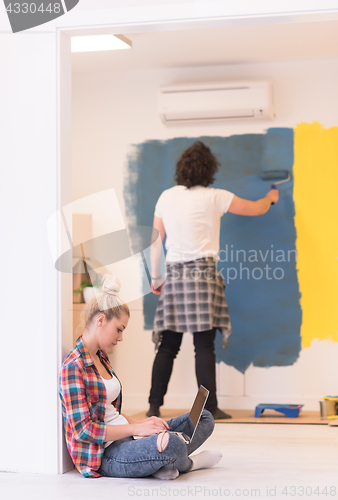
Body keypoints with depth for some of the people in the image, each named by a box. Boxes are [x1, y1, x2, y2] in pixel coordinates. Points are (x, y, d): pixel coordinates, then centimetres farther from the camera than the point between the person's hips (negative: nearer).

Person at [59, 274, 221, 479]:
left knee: (204, 418, 8)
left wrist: (141, 423, 2)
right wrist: (136, 428, -20)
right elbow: (83, 430, -20)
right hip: (104, 454, -10)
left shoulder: (101, 358, 16)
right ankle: (186, 464, 1)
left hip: (125, 438, 10)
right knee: (169, 442, -36)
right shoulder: (73, 367, -14)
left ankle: (161, 463, -15)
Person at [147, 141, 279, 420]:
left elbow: (155, 240, 10)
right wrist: (271, 198, 30)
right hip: (203, 273, -4)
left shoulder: (166, 197, 9)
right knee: (204, 347, -3)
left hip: (174, 275, 4)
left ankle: (154, 405, 7)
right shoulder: (214, 198, -1)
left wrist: (155, 277, 19)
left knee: (168, 347, 7)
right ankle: (210, 407, -1)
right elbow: (256, 209, 8)